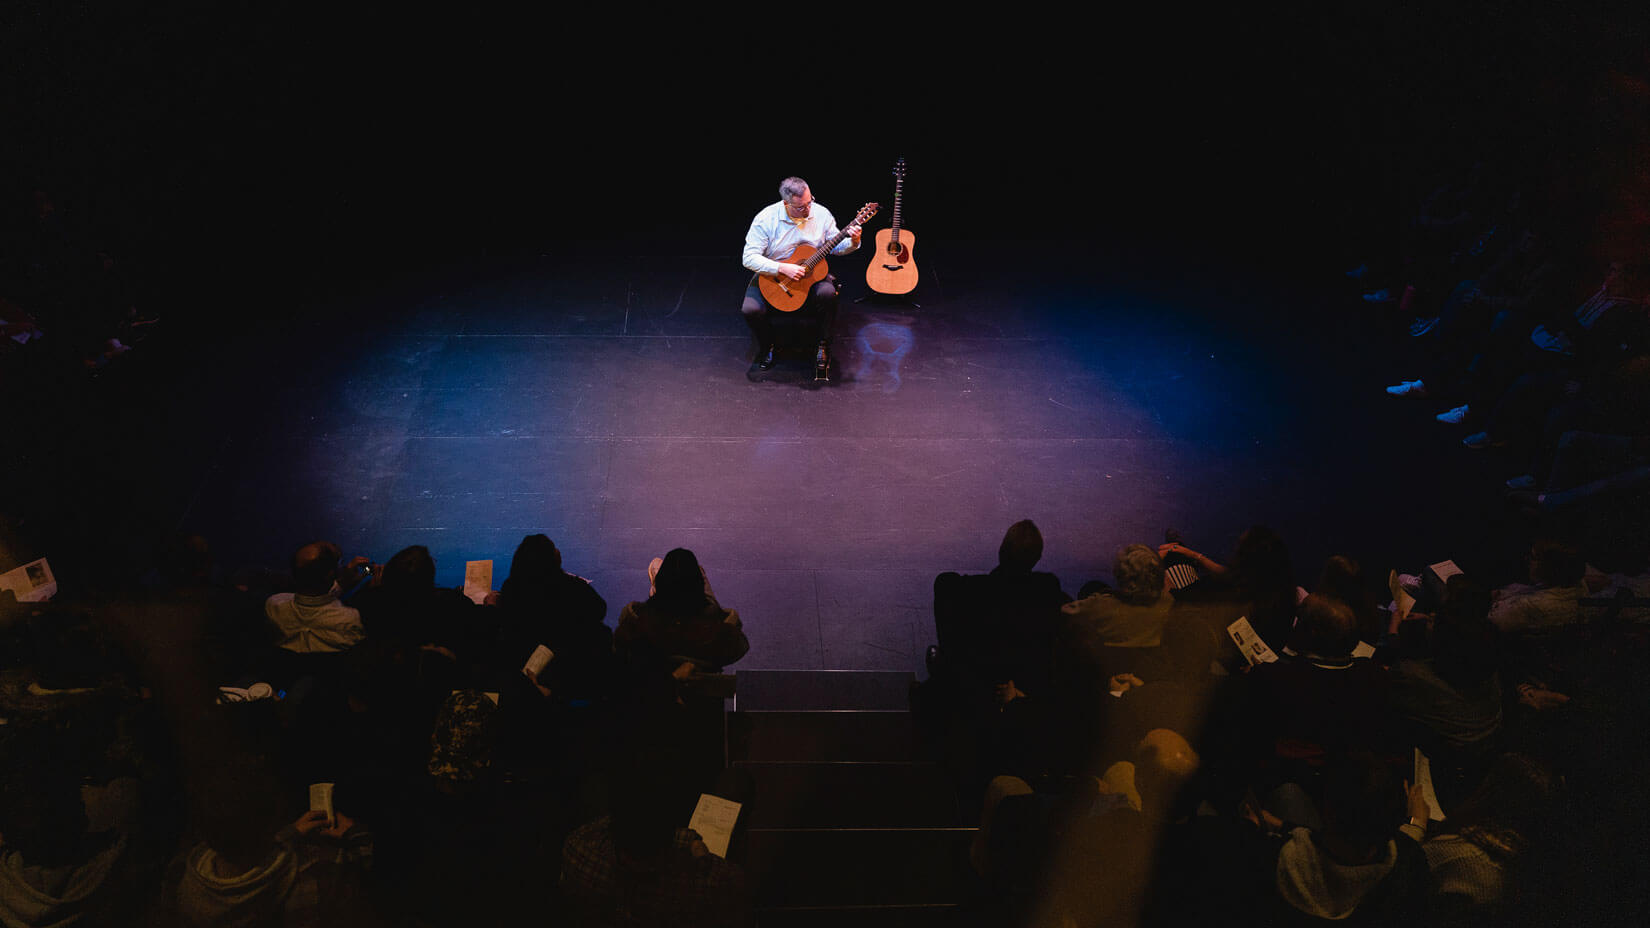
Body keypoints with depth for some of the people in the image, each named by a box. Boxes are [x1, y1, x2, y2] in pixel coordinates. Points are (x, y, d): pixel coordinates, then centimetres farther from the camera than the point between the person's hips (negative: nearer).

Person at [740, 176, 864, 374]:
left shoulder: (821, 214, -6)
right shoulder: (765, 219, -15)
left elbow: (835, 247, 6)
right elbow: (749, 258, -19)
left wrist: (853, 242, -17)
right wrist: (782, 268, -30)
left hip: (811, 274, 1)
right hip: (772, 276, -1)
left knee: (828, 293, -32)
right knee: (751, 309, -27)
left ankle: (823, 345, -6)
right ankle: (767, 345, 8)